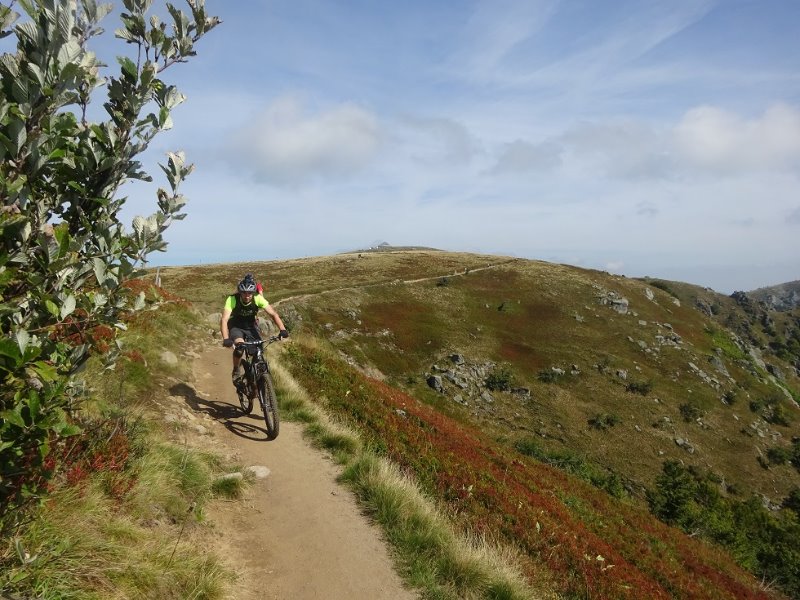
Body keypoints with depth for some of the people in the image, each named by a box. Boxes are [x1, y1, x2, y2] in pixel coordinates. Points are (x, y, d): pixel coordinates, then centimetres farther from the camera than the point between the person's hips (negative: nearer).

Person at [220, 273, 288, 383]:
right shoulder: (232, 299, -28)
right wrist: (226, 339, -51)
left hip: (251, 326, 2)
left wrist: (282, 329, -40)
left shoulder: (258, 299, -22)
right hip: (236, 327, -2)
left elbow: (273, 314, -24)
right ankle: (235, 371, -5)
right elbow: (224, 319, -36)